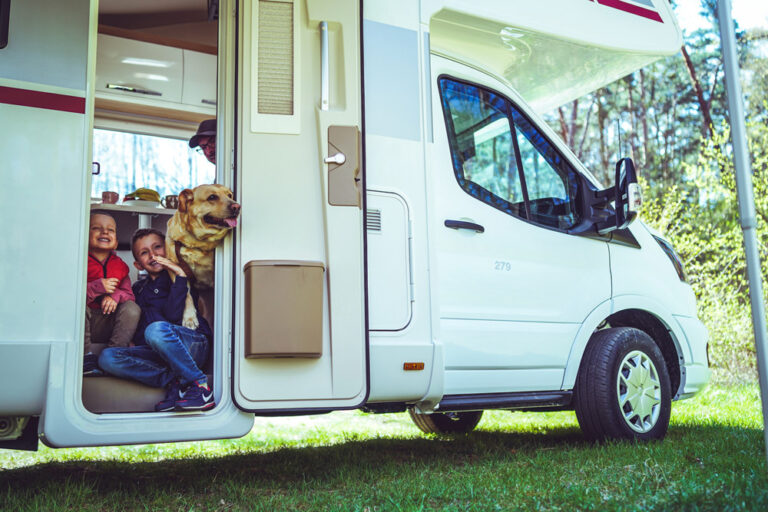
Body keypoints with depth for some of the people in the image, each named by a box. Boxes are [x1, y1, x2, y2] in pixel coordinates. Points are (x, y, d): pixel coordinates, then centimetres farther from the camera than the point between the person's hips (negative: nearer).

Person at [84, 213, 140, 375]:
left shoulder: (120, 265, 8)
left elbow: (129, 293, 2)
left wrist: (116, 295, -22)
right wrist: (98, 287, -28)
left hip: (107, 325, 3)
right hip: (82, 325, -3)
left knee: (132, 308, -20)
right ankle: (86, 355, -21)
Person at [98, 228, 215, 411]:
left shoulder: (184, 278, 3)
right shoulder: (139, 288, 19)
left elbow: (173, 316, -13)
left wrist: (180, 276, -16)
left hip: (194, 344, -5)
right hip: (157, 352, 6)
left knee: (157, 329, -37)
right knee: (107, 358, -17)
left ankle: (198, 384, -25)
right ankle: (173, 380, -21)